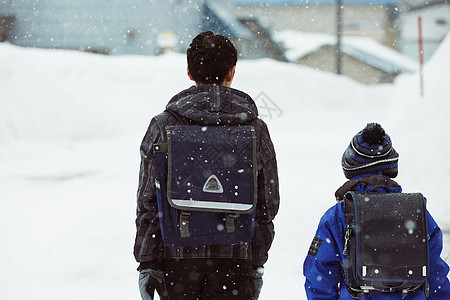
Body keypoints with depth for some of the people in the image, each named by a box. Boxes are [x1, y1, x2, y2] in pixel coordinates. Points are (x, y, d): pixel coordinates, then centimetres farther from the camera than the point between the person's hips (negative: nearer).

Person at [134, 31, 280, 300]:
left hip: (178, 254, 0)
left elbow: (148, 202, -5)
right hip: (234, 257, 0)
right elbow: (267, 205, 6)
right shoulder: (255, 129, 2)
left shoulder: (165, 125, -3)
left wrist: (148, 264, -1)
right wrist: (256, 266, 14)